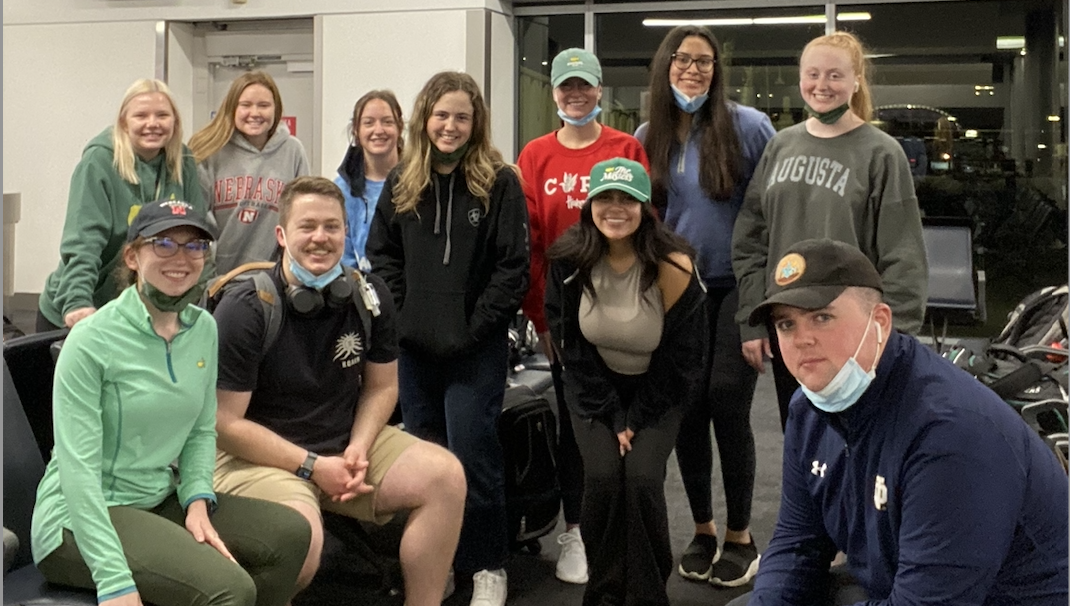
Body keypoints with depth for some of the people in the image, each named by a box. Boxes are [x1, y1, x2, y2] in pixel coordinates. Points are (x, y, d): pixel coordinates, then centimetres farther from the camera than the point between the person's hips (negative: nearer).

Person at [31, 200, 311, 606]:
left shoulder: (203, 328, 3)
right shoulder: (92, 340, -17)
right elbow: (78, 469, -21)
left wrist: (198, 500, -7)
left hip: (159, 502, 7)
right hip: (82, 519, -7)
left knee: (290, 533, -5)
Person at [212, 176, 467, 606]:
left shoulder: (369, 297, -2)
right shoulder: (244, 310, -15)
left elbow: (382, 386, 9)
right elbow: (227, 423, -15)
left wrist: (359, 448, -10)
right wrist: (313, 467, -18)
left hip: (347, 444, 5)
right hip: (259, 455, -5)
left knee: (444, 476, -13)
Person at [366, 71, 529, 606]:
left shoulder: (499, 182, -5)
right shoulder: (402, 182, 8)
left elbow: (513, 267, -8)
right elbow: (381, 255, 10)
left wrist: (475, 326, -13)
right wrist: (401, 317, -1)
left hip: (476, 347, -4)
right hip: (413, 345, 5)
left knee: (473, 458, -2)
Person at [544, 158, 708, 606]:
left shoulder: (672, 266, -20)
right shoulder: (569, 261, -14)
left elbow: (680, 356, -12)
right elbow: (569, 343, -7)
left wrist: (637, 419, -12)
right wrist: (611, 417, -12)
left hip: (658, 390, -1)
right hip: (594, 388, 2)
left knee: (642, 478, -20)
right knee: (602, 476, -17)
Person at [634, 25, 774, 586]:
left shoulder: (749, 126, -8)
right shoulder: (648, 137, 4)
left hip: (739, 286, -4)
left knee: (727, 405, -6)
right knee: (686, 409, 7)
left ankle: (739, 536, 12)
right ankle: (702, 530, 23)